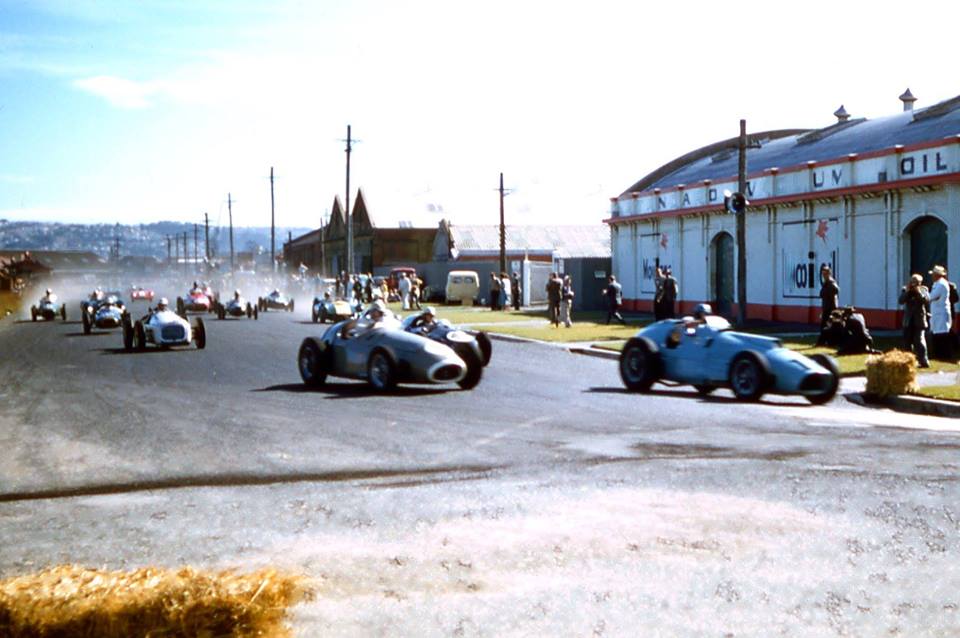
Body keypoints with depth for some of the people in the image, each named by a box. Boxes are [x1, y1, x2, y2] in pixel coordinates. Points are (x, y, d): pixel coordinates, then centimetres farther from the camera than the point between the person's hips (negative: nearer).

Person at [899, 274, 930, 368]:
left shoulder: (923, 289, -1)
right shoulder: (905, 289, 4)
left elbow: (927, 301, -14)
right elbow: (900, 301, -9)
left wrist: (919, 293, -22)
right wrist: (907, 291, -17)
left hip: (919, 320, -4)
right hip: (908, 321, 4)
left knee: (919, 341, -13)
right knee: (908, 341, 9)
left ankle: (924, 361, -13)